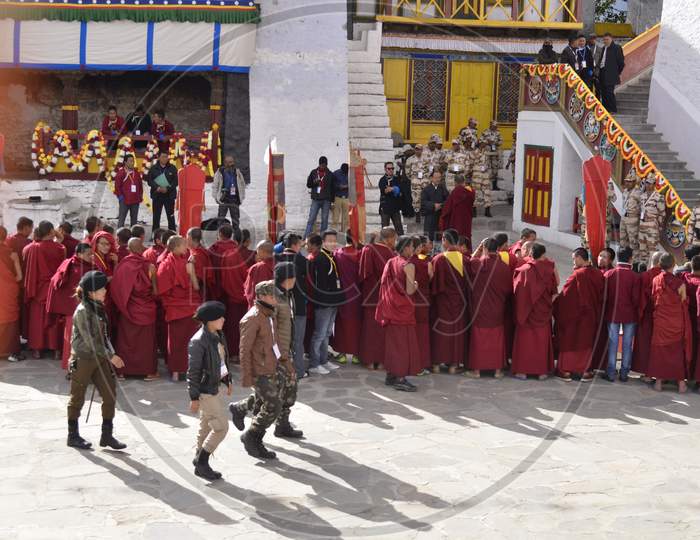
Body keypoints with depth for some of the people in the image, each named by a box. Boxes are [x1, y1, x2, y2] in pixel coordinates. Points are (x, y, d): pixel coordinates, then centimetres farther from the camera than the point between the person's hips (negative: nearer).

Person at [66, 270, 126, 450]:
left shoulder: (98, 307, 7)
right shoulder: (82, 311, -17)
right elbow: (89, 340, -20)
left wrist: (111, 353, 3)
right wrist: (111, 356, -19)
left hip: (99, 359, 8)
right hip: (82, 359, -8)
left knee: (110, 394, 4)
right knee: (77, 398, 7)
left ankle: (107, 435, 12)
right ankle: (73, 436, 21)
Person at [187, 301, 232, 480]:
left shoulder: (218, 335, 5)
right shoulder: (198, 341, -21)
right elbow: (193, 371, -19)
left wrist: (228, 380, 22)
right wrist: (194, 397, -17)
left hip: (219, 386, 9)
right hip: (207, 390, -9)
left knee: (207, 428, 17)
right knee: (221, 428, -6)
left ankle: (200, 465, 29)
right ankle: (201, 462, 8)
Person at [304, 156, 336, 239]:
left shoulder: (330, 175, 5)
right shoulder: (313, 172, 7)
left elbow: (333, 189, 6)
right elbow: (308, 184, 10)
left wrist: (332, 201, 1)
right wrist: (314, 182, -12)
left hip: (326, 200, 0)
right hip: (315, 200, 0)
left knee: (324, 220, 2)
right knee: (311, 219, -5)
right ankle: (306, 237, -6)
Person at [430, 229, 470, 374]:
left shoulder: (439, 260, -15)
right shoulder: (465, 259, -5)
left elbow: (434, 283, -11)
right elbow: (468, 282, 2)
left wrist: (432, 300, 3)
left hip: (442, 302, -3)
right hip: (460, 302, 3)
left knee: (440, 331, 9)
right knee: (457, 331, 11)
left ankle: (437, 363, 12)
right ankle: (454, 364, 14)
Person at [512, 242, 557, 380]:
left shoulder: (524, 270, -12)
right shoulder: (548, 269, -10)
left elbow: (517, 289, -7)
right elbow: (555, 286, -1)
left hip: (526, 311, -1)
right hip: (543, 311, 1)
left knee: (525, 339, 8)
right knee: (542, 340, 11)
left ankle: (522, 370, 7)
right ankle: (542, 370, 14)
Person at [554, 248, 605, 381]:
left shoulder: (577, 275, -18)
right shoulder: (598, 275, -3)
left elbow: (565, 295, -14)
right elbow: (601, 296, 6)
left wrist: (555, 305, 0)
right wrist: (596, 312, 16)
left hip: (574, 315, -4)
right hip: (592, 316, 4)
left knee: (569, 340, 8)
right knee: (586, 340, 15)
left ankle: (566, 370, 11)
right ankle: (585, 370, 16)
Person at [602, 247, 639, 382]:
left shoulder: (608, 274, -5)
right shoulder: (634, 276, -12)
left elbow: (604, 295, 1)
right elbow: (636, 298, -9)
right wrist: (635, 311, 9)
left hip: (612, 314, 2)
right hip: (630, 315, -2)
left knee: (613, 343, 8)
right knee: (627, 344, 7)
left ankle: (611, 373, 9)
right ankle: (624, 373, 11)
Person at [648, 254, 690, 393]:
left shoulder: (655, 281, -6)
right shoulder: (679, 283, -13)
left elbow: (652, 299, 2)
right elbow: (684, 303, -4)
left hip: (660, 321, 1)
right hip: (676, 322, -1)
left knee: (660, 350, 10)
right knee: (678, 350, 9)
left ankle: (659, 381, 10)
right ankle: (681, 382, 11)